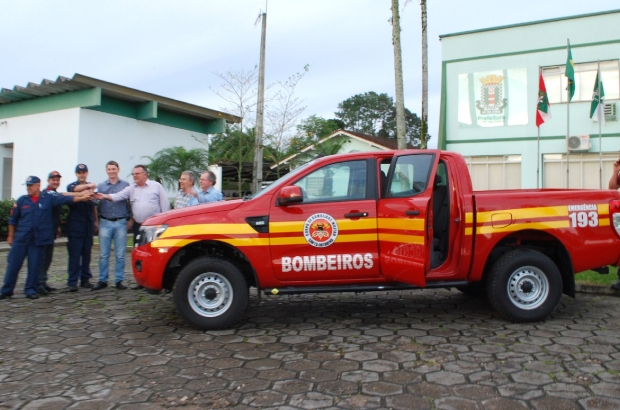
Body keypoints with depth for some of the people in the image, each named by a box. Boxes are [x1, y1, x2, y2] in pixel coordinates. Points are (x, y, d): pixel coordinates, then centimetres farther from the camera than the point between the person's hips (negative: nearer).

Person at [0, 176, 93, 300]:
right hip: (21, 239, 1)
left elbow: (67, 199, -6)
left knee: (34, 266, 4)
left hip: (38, 240, 0)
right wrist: (11, 235, 12)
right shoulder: (22, 200, 4)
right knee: (13, 265, 3)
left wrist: (82, 197, -18)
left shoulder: (49, 199, 2)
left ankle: (30, 289, 17)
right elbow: (13, 219, 11)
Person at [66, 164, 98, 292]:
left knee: (87, 254, 7)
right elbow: (75, 189, -26)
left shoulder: (91, 187, 14)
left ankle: (85, 279, 14)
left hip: (88, 225, 4)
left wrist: (95, 221, 18)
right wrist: (88, 186, -44)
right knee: (75, 255, -5)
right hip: (75, 225, -4)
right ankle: (72, 281, -2)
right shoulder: (72, 186, 0)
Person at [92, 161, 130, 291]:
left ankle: (119, 280, 10)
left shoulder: (126, 185, 6)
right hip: (105, 223, 1)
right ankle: (102, 280, 11)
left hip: (121, 223, -1)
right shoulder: (101, 186, 10)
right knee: (103, 255, 3)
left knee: (120, 255, 2)